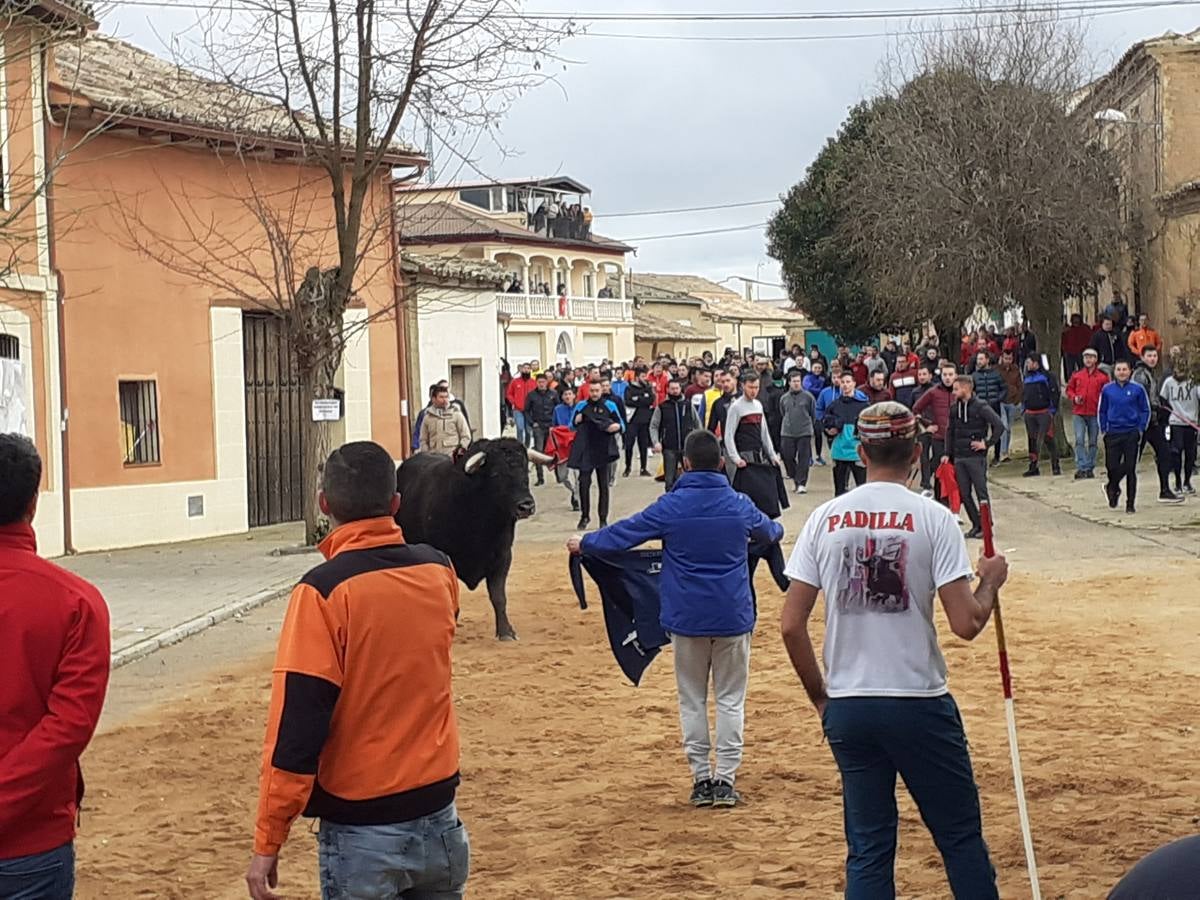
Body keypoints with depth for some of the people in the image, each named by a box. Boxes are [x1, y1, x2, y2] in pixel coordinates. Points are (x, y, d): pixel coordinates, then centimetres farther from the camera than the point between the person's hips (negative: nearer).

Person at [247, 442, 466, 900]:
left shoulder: (325, 591, -16)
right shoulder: (438, 571, 0)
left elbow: (296, 727, -18)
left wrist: (267, 842, -12)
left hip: (362, 831, -5)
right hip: (439, 817, 5)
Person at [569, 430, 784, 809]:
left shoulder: (671, 507, -9)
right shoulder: (739, 506, -1)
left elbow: (622, 533, -2)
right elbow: (771, 532, 20)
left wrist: (584, 544, 16)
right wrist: (777, 530, 45)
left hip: (686, 618, -1)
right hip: (733, 617, 1)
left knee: (692, 699, 11)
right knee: (730, 699, 9)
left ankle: (702, 779, 10)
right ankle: (726, 780, 6)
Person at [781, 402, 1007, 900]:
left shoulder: (824, 518, 1)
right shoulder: (933, 518, -7)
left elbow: (791, 626, -1)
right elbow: (965, 624, -12)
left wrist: (820, 697, 12)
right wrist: (990, 582, 8)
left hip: (847, 707, 3)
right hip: (919, 704, -3)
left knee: (868, 849, 10)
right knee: (961, 839, 11)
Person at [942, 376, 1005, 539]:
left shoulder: (981, 407, -10)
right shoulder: (955, 408, 8)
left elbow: (999, 426, -14)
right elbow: (950, 431, 18)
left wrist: (987, 443, -14)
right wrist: (948, 454, 12)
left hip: (976, 457, -6)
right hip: (959, 458, 6)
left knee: (981, 492, -2)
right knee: (964, 493, 7)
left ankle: (986, 526, 7)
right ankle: (976, 525, 17)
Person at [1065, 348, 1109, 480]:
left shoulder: (1102, 377, 2)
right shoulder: (1077, 375, 6)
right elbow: (1069, 389, 14)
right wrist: (1074, 398, -4)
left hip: (1095, 413, 0)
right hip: (1079, 412, 0)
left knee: (1093, 442, 8)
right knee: (1079, 440, -12)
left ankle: (1090, 468, 17)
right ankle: (1081, 468, -14)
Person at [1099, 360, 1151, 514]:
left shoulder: (1137, 389, -1)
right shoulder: (1107, 390, 4)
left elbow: (1145, 410, 5)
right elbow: (1102, 411, 13)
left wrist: (1141, 429, -3)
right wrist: (1103, 430, 6)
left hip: (1131, 433, -1)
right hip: (1113, 434, 1)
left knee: (1130, 468, -1)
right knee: (1112, 466, -1)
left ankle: (1130, 503, 7)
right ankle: (1113, 488, 31)